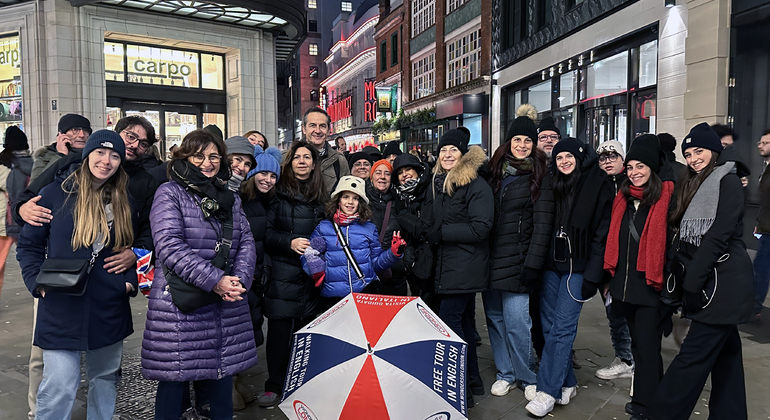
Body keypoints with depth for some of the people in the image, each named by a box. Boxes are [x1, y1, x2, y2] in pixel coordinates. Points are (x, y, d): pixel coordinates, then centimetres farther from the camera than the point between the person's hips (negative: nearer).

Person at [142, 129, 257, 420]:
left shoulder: (230, 198, 15)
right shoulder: (169, 193, -2)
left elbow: (246, 242, 9)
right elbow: (169, 246, -15)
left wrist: (239, 280, -9)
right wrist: (214, 280, -19)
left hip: (227, 306, 5)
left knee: (222, 382, 12)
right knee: (174, 382, 4)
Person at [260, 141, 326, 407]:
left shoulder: (321, 196, 11)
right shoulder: (279, 193, 1)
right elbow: (266, 234, -2)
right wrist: (289, 242, -15)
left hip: (311, 275, 3)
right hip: (282, 274, -3)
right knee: (279, 331, 1)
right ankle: (274, 385, 18)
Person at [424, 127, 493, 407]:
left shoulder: (476, 185, -12)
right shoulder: (437, 184, 13)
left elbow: (480, 228, -20)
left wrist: (441, 233, -16)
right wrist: (431, 236, 5)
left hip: (466, 267, -8)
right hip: (446, 265, 8)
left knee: (448, 321, -9)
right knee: (463, 321, 15)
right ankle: (473, 381, 29)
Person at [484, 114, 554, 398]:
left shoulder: (539, 177, -2)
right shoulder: (495, 171, 11)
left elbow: (542, 224, -7)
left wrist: (532, 264, -13)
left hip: (516, 261, -5)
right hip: (490, 258, 5)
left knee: (516, 323, -4)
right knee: (495, 318, 10)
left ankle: (528, 378, 17)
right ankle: (506, 374, 26)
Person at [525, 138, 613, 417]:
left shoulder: (596, 185, -3)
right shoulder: (554, 186, 13)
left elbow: (602, 230, -8)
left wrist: (593, 272, -14)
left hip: (577, 266, -5)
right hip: (552, 263, 5)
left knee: (562, 327, -6)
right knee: (549, 325, 7)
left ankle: (547, 392, 0)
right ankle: (566, 384, 20)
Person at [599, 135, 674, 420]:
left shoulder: (666, 197, -9)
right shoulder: (623, 197, 10)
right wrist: (610, 275, 14)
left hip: (651, 286, -7)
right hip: (625, 283, 7)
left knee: (646, 345, 0)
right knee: (638, 343, 16)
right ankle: (655, 395, 32)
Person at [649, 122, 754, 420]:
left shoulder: (727, 181, -8)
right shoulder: (694, 185, 18)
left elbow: (718, 235, -16)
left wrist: (693, 282, -18)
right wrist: (686, 279, 6)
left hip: (724, 282, -9)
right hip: (706, 282, 9)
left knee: (694, 355, -7)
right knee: (725, 353, 14)